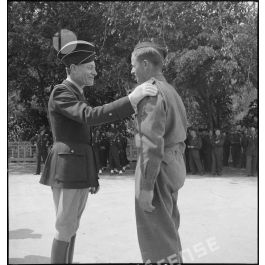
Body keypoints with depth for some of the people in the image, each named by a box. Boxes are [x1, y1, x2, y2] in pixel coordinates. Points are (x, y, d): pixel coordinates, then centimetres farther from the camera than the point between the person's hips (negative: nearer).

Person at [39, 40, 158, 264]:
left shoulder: (76, 95, 20)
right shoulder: (61, 93, -12)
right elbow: (91, 117, -28)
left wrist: (92, 175, 21)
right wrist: (132, 99, -34)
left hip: (79, 170, 10)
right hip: (67, 170, -10)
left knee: (71, 226, 13)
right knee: (65, 229, -3)